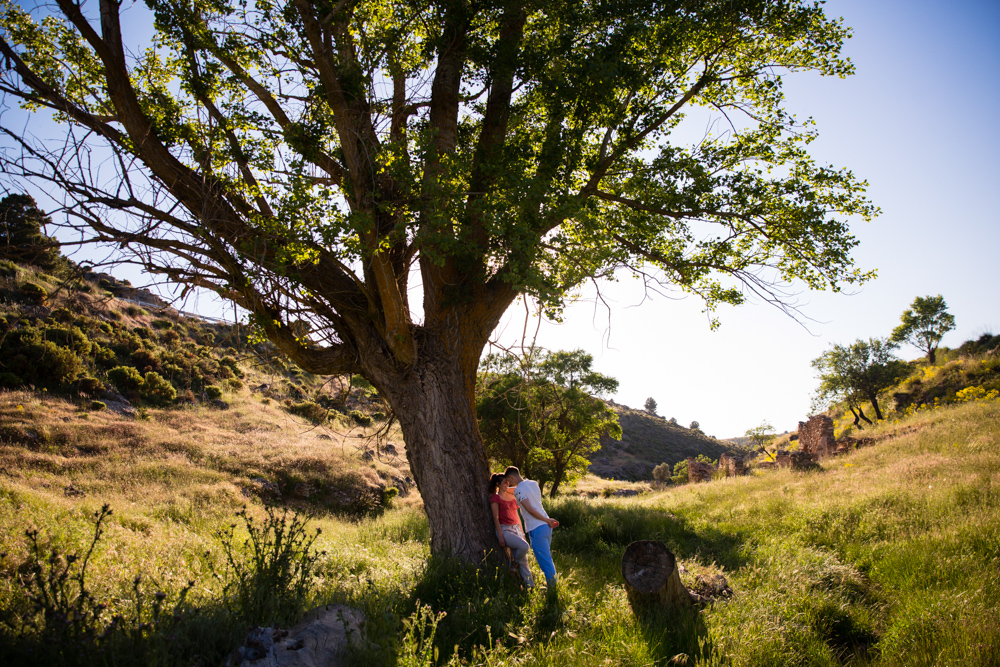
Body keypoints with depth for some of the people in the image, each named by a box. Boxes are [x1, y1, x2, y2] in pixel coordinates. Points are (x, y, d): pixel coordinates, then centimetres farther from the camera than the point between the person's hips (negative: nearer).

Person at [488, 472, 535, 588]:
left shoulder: (512, 496, 16)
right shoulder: (495, 498, -3)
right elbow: (496, 518, -8)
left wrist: (522, 532, 18)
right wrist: (500, 536, -14)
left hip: (516, 529, 6)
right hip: (504, 530, -6)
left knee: (523, 560, 1)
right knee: (524, 546, -27)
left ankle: (530, 585, 4)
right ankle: (513, 565, -2)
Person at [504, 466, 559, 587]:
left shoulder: (518, 490, -12)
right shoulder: (533, 484, 12)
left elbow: (531, 510, -18)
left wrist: (547, 520, -10)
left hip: (536, 529, -8)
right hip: (546, 527, 8)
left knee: (544, 559, -1)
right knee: (547, 557, 18)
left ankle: (552, 586, 4)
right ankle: (553, 583, 23)